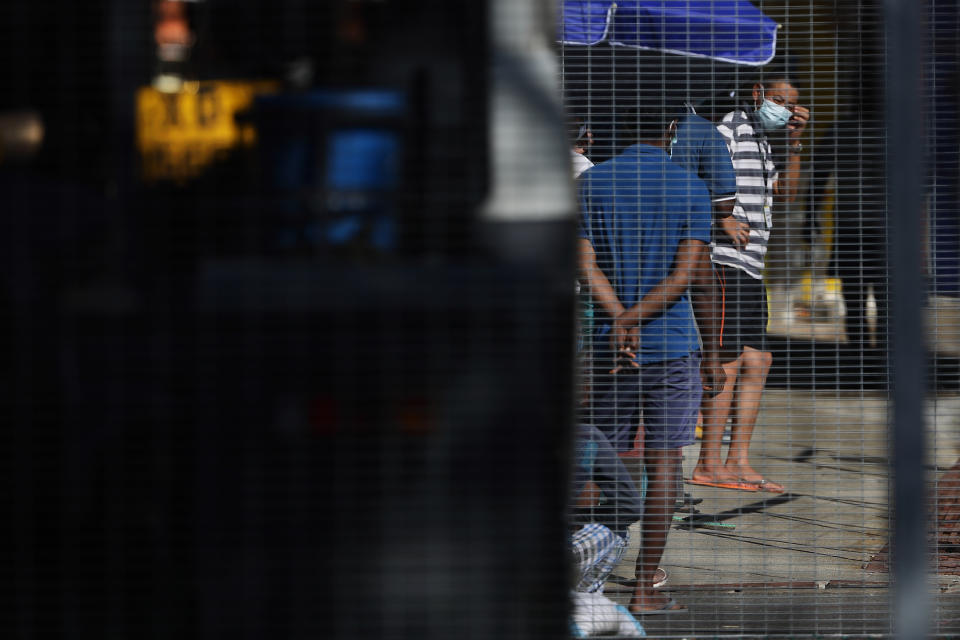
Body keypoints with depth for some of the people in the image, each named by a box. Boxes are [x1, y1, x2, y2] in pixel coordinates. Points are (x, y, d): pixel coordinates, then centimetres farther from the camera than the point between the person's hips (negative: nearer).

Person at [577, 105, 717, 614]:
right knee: (663, 464, 1)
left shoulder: (591, 183, 5)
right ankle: (645, 588, -1)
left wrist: (621, 322, -15)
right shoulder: (692, 189, 1)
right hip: (673, 346, -2)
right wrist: (633, 321, -13)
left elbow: (587, 268, -6)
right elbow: (686, 276, -10)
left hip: (610, 345, 2)